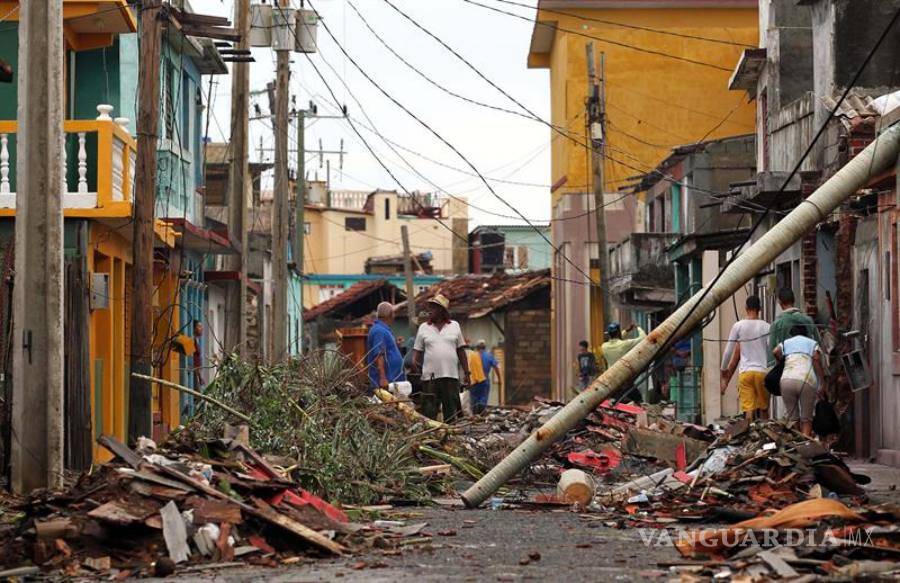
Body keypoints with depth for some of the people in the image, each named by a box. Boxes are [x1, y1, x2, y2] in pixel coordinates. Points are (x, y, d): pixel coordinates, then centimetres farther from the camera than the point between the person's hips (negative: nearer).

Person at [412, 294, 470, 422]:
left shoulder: (454, 326, 11)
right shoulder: (424, 327, 9)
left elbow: (461, 351, 12)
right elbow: (417, 349, 9)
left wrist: (466, 372, 10)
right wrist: (414, 361, -13)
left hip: (451, 375, 1)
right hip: (430, 376, -1)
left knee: (451, 411, 3)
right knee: (429, 412, -5)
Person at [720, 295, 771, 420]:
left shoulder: (738, 326, 3)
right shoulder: (766, 327, 3)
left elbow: (728, 352, 5)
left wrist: (724, 371, 18)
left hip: (745, 372, -1)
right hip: (762, 371, 1)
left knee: (748, 409, -7)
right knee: (763, 409, 13)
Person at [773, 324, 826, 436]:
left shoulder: (785, 342, 27)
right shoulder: (813, 343, 23)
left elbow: (775, 352, 6)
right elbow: (816, 359, 5)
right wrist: (823, 382, 0)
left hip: (787, 380, 1)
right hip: (807, 380, -1)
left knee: (791, 416, 10)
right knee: (806, 418, 5)